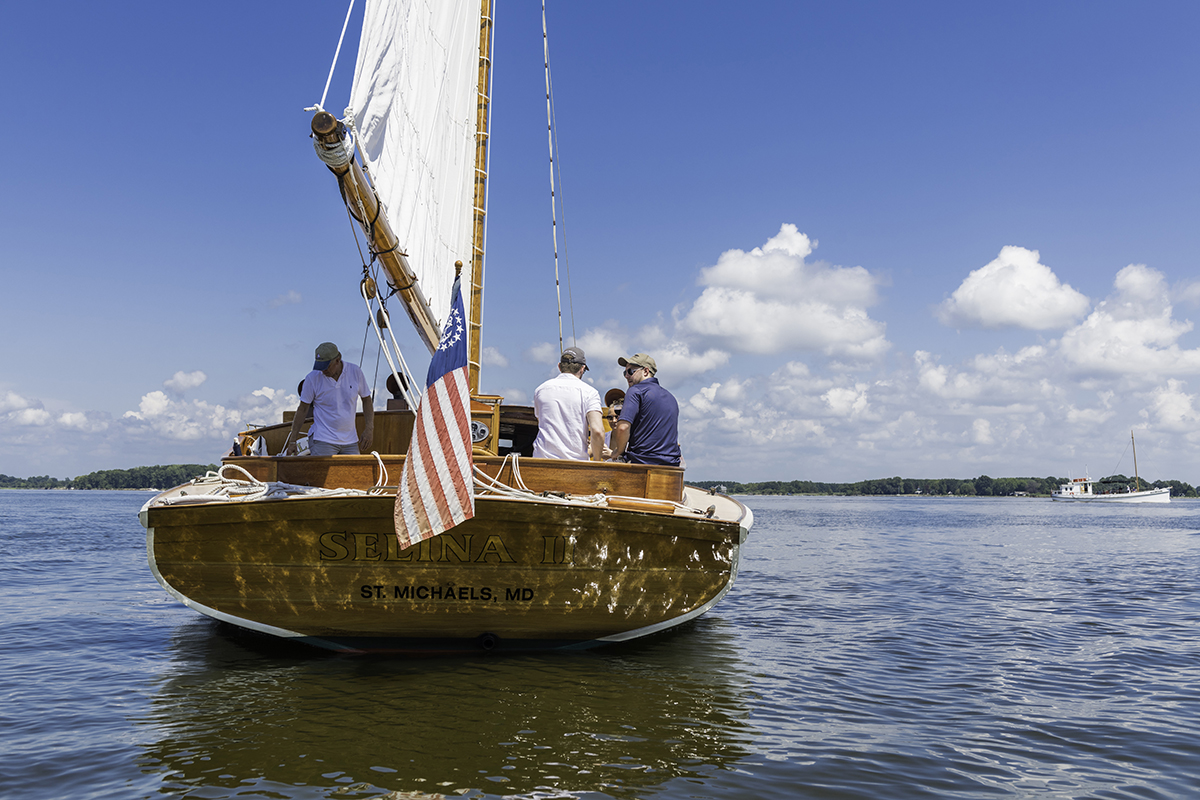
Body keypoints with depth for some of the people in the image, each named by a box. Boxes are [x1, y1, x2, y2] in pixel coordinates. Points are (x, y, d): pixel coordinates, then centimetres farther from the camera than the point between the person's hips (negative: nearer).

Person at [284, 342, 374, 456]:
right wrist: (292, 441, 0)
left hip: (350, 441, 3)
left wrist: (369, 428, -2)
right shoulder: (313, 378, -8)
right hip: (322, 440, -3)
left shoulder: (355, 372, -3)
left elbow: (366, 400, 8)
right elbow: (302, 409, 0)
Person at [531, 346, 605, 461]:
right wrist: (596, 460, 4)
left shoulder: (540, 390, 13)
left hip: (542, 459, 3)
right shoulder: (589, 392, 0)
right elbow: (597, 431, -12)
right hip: (576, 462, -3)